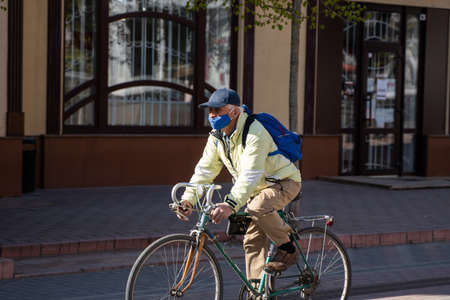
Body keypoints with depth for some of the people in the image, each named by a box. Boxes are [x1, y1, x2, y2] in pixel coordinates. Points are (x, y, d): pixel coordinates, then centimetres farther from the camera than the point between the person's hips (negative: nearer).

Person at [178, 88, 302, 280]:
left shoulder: (254, 133, -30)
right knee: (252, 241, 3)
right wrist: (188, 198, -21)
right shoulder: (217, 136, -5)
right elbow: (205, 169, -7)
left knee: (259, 207, -35)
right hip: (258, 188, 8)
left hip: (284, 181, -8)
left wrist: (231, 204, -52)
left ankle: (287, 249, -14)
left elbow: (250, 175, -41)